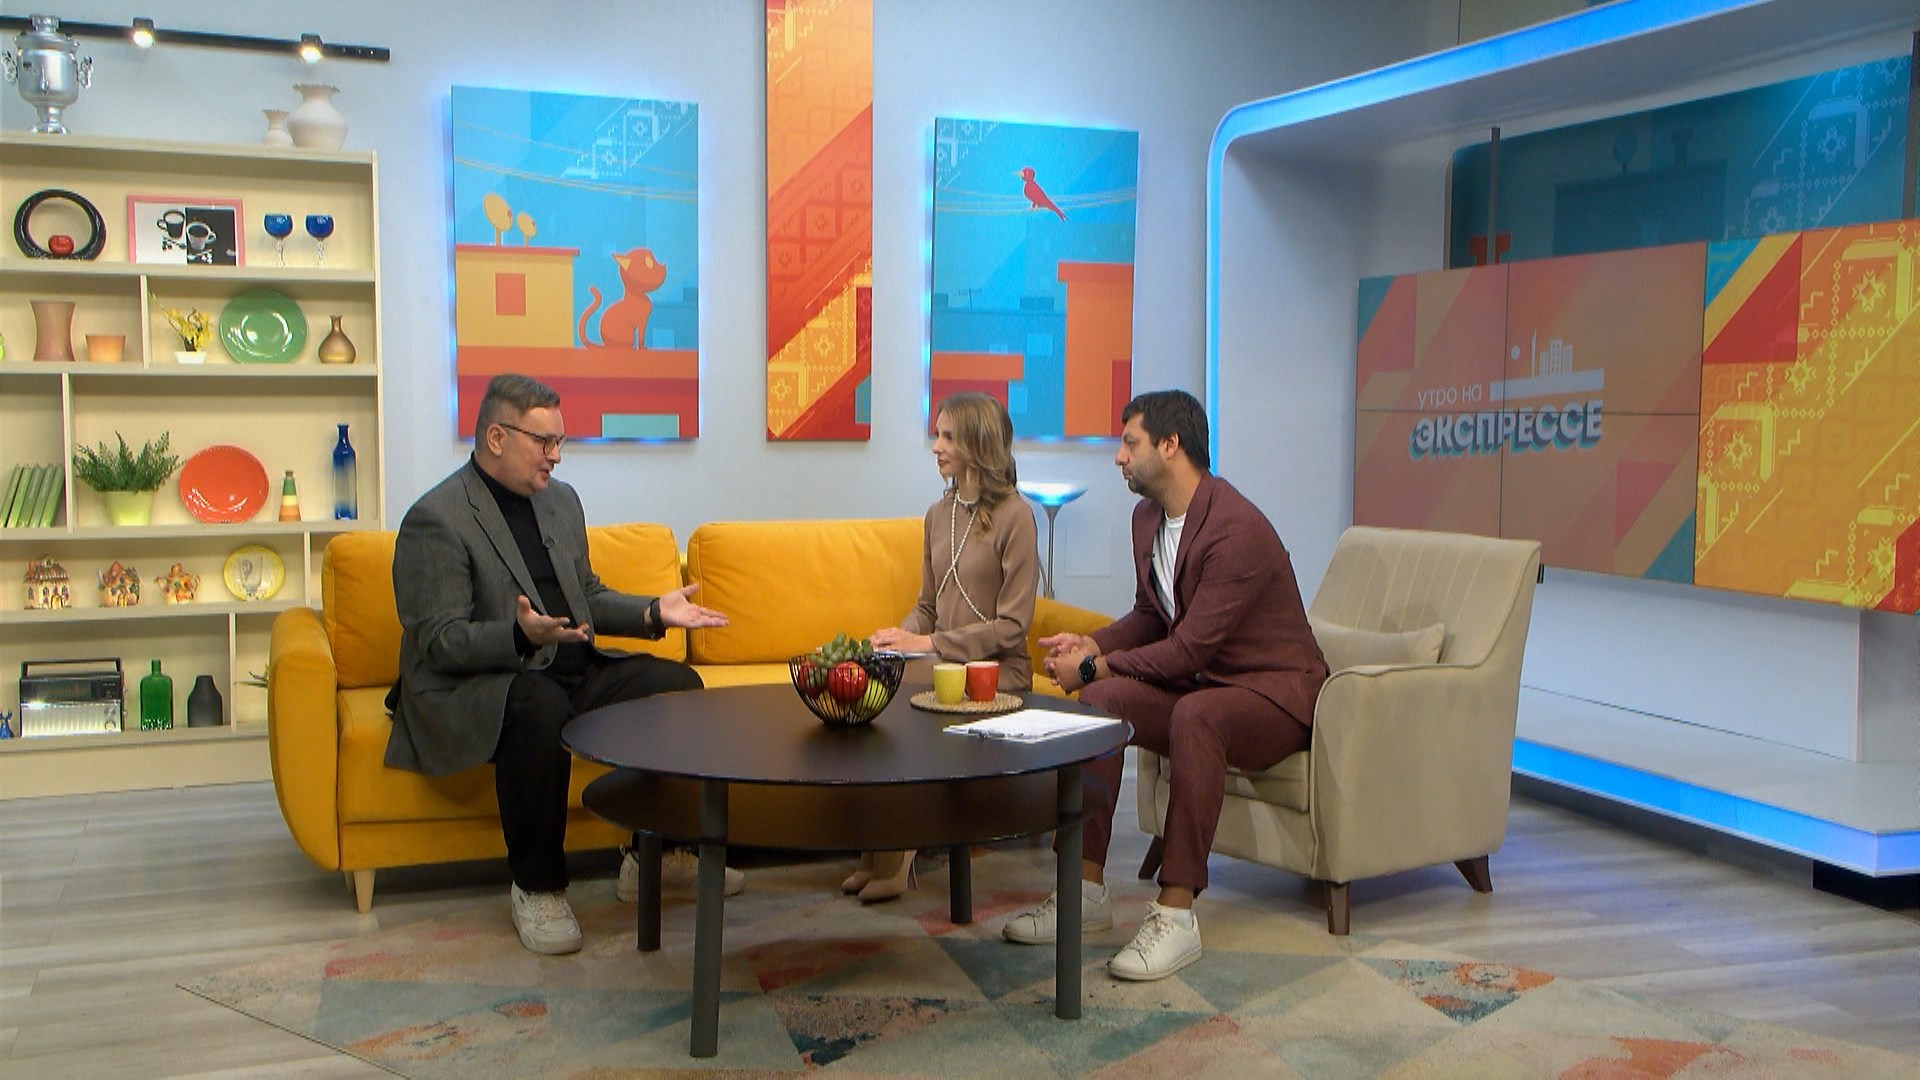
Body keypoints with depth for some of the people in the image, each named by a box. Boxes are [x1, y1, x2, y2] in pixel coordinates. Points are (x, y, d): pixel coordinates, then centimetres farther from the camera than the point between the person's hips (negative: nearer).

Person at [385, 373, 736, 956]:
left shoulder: (560, 499, 15)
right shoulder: (435, 521, -12)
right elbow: (437, 643, -18)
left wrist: (652, 612, 5)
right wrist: (520, 635, -35)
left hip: (573, 671, 8)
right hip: (467, 690, -8)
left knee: (678, 684, -8)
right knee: (540, 706, -39)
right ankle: (537, 887, -23)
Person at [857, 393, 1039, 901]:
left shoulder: (1013, 516, -7)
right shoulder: (939, 514, 16)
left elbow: (1012, 626, -10)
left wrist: (930, 643, -16)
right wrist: (902, 635, -3)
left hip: (996, 669, -6)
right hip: (943, 664, 6)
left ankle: (894, 858, -16)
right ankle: (879, 849, -19)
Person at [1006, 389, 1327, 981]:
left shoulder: (1237, 528, -23)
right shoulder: (1148, 517, 6)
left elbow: (1189, 648, -25)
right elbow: (1149, 618, 17)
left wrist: (1093, 666, -18)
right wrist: (1093, 643, -3)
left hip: (1275, 692, -8)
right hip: (1202, 681, 8)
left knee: (1195, 716, -38)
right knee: (1100, 699, -16)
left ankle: (1176, 911, -33)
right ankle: (1085, 888, -12)